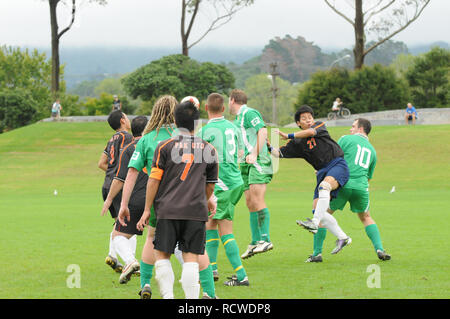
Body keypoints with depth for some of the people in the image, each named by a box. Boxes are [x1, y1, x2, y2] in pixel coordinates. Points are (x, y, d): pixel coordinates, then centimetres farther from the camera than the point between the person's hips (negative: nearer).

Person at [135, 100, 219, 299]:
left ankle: (167, 296, -4)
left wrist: (147, 210, 4)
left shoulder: (165, 146, 0)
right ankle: (191, 298, -7)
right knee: (191, 257, 1)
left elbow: (154, 180, -2)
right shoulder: (208, 149, 8)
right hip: (196, 211, 1)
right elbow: (210, 187, 14)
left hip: (168, 210, -1)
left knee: (162, 255, 7)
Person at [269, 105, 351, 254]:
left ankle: (315, 223, -45)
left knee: (324, 186, -36)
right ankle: (342, 238, 4)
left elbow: (311, 131, -19)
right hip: (323, 172, 6)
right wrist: (269, 147, -9)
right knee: (317, 209, -6)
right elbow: (280, 153, 10)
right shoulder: (297, 143, 13)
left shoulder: (320, 125, 3)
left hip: (338, 165, -6)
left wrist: (288, 135, -15)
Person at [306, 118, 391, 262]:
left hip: (343, 184, -4)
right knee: (366, 218, 24)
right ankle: (379, 249, 8)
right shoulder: (372, 150, 24)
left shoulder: (346, 139, 7)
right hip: (362, 187, 4)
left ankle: (317, 253, 5)